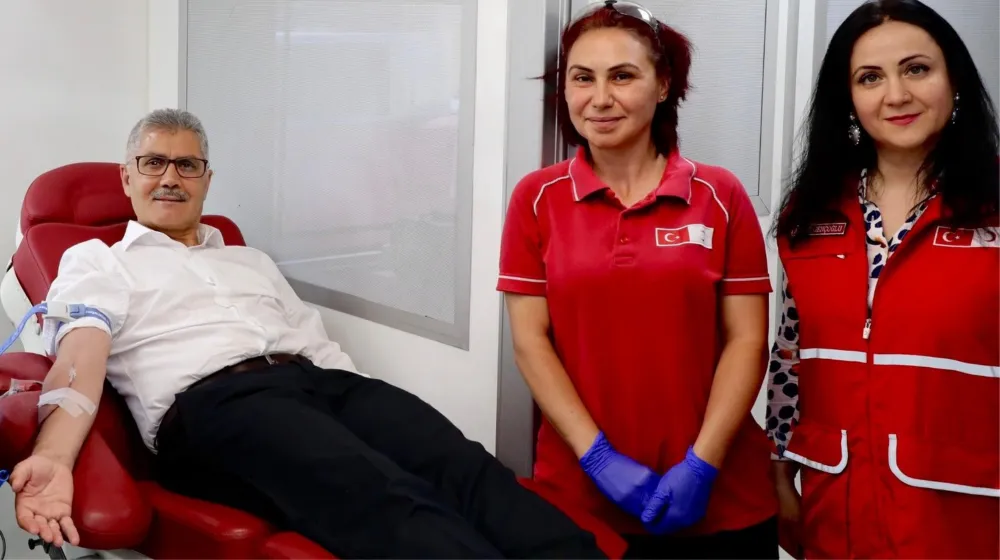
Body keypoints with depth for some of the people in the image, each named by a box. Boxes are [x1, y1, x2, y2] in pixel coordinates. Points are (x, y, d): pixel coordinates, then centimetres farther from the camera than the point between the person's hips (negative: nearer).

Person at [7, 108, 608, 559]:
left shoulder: (252, 261, 34)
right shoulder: (95, 261, 19)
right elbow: (81, 355, -1)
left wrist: (380, 420, 9)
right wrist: (54, 457, -23)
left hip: (322, 382, 6)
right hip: (211, 403, -5)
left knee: (463, 467, -25)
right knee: (388, 498, -35)